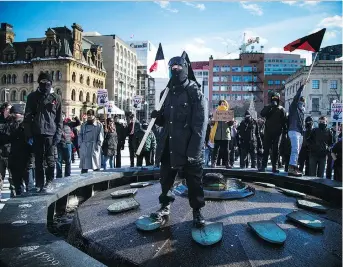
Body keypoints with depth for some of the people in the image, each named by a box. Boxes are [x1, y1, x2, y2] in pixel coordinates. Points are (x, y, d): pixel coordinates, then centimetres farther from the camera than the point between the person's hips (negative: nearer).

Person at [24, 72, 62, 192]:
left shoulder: (56, 98, 5)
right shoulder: (33, 96, 7)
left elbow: (59, 118, 5)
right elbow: (27, 116, 6)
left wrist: (58, 134, -4)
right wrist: (28, 133, -2)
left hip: (51, 133, -1)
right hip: (37, 133, 2)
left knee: (50, 159, 0)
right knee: (38, 159, 8)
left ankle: (49, 181, 11)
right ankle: (39, 182, 17)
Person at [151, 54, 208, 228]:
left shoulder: (195, 93, -6)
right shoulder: (166, 93, 12)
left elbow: (200, 125, -13)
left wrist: (194, 151, -20)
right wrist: (157, 117, -3)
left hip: (188, 147, -5)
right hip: (168, 146, 6)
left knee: (194, 182, 6)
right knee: (165, 178, 16)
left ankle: (197, 211, 24)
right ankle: (165, 206, 35)